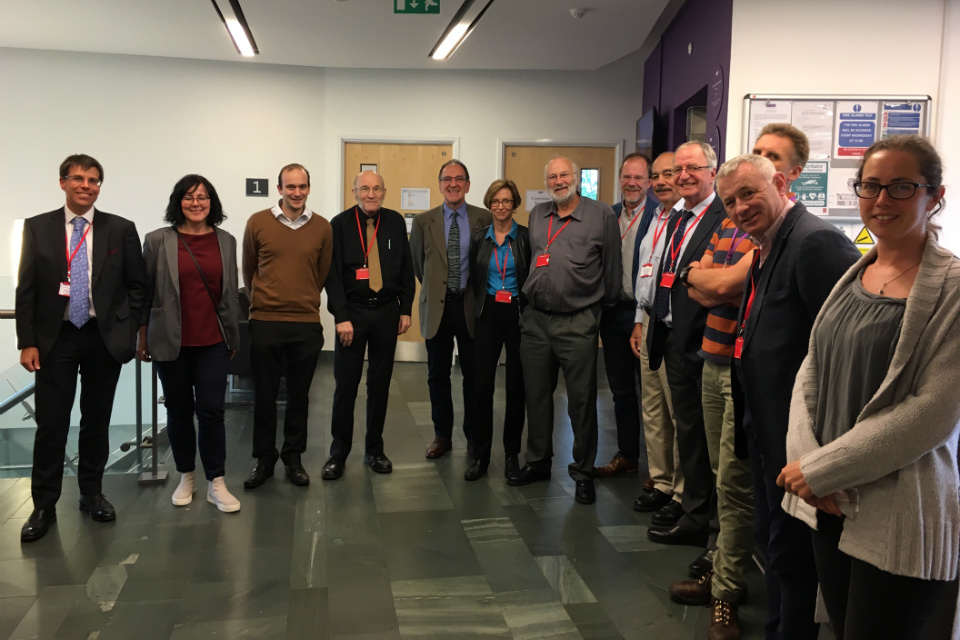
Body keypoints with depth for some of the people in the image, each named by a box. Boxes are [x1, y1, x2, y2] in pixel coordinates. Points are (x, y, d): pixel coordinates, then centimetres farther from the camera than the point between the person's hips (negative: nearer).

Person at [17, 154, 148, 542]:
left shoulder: (121, 229, 1)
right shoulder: (37, 228, 2)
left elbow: (137, 286, 5)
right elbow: (26, 289, 1)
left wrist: (128, 330, -2)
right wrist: (27, 342, -5)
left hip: (105, 338, 1)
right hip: (55, 338, 0)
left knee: (97, 421, 11)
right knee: (51, 424, 1)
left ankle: (92, 494, 25)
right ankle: (44, 506, 13)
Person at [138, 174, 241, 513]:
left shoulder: (226, 241, 5)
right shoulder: (158, 240, -1)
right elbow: (145, 290, 3)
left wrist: (234, 336, 12)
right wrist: (143, 335, 3)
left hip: (213, 342, 1)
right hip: (172, 342, 0)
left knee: (211, 411, -2)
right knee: (179, 411, 10)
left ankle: (216, 483, 9)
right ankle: (186, 477, 26)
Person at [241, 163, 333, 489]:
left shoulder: (322, 227, 1)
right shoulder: (258, 223, -1)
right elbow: (248, 269, 11)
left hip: (307, 324, 1)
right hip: (265, 323, -1)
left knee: (299, 395, 11)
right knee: (264, 395, 8)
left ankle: (293, 457, 26)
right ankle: (264, 459, 23)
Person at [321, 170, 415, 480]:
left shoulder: (395, 222, 5)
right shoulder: (340, 224, -3)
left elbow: (406, 269, 9)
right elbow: (333, 275, -6)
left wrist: (405, 309, 4)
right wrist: (341, 317, -12)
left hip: (386, 312, 3)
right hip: (352, 312, -2)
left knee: (380, 384, 9)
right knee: (346, 384, 0)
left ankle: (374, 449, 21)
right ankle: (338, 452, 12)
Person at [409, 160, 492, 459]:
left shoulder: (485, 219, 0)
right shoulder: (423, 221, 2)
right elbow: (417, 264, 12)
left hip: (471, 306, -1)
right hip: (437, 307, 1)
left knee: (473, 374, 7)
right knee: (438, 375, 9)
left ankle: (474, 435, 21)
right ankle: (442, 435, 21)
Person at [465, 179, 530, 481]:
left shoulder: (526, 237, -3)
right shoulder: (479, 239, 7)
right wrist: (481, 304, 12)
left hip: (518, 314, -2)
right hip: (488, 314, 2)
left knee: (516, 385, 4)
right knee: (482, 385, -2)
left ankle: (512, 453, 17)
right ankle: (480, 454, 9)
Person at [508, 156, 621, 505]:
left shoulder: (602, 215, -1)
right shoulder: (537, 215, 14)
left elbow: (611, 267, 2)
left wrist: (604, 306, 6)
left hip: (578, 322, -4)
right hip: (535, 319, 5)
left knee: (582, 400, 1)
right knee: (536, 395, 13)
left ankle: (583, 472, 15)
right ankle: (537, 463, 28)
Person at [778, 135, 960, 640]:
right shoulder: (851, 276, 9)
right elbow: (810, 373, 8)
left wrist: (821, 469, -15)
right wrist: (805, 461, -8)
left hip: (898, 520, -5)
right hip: (829, 505, 6)